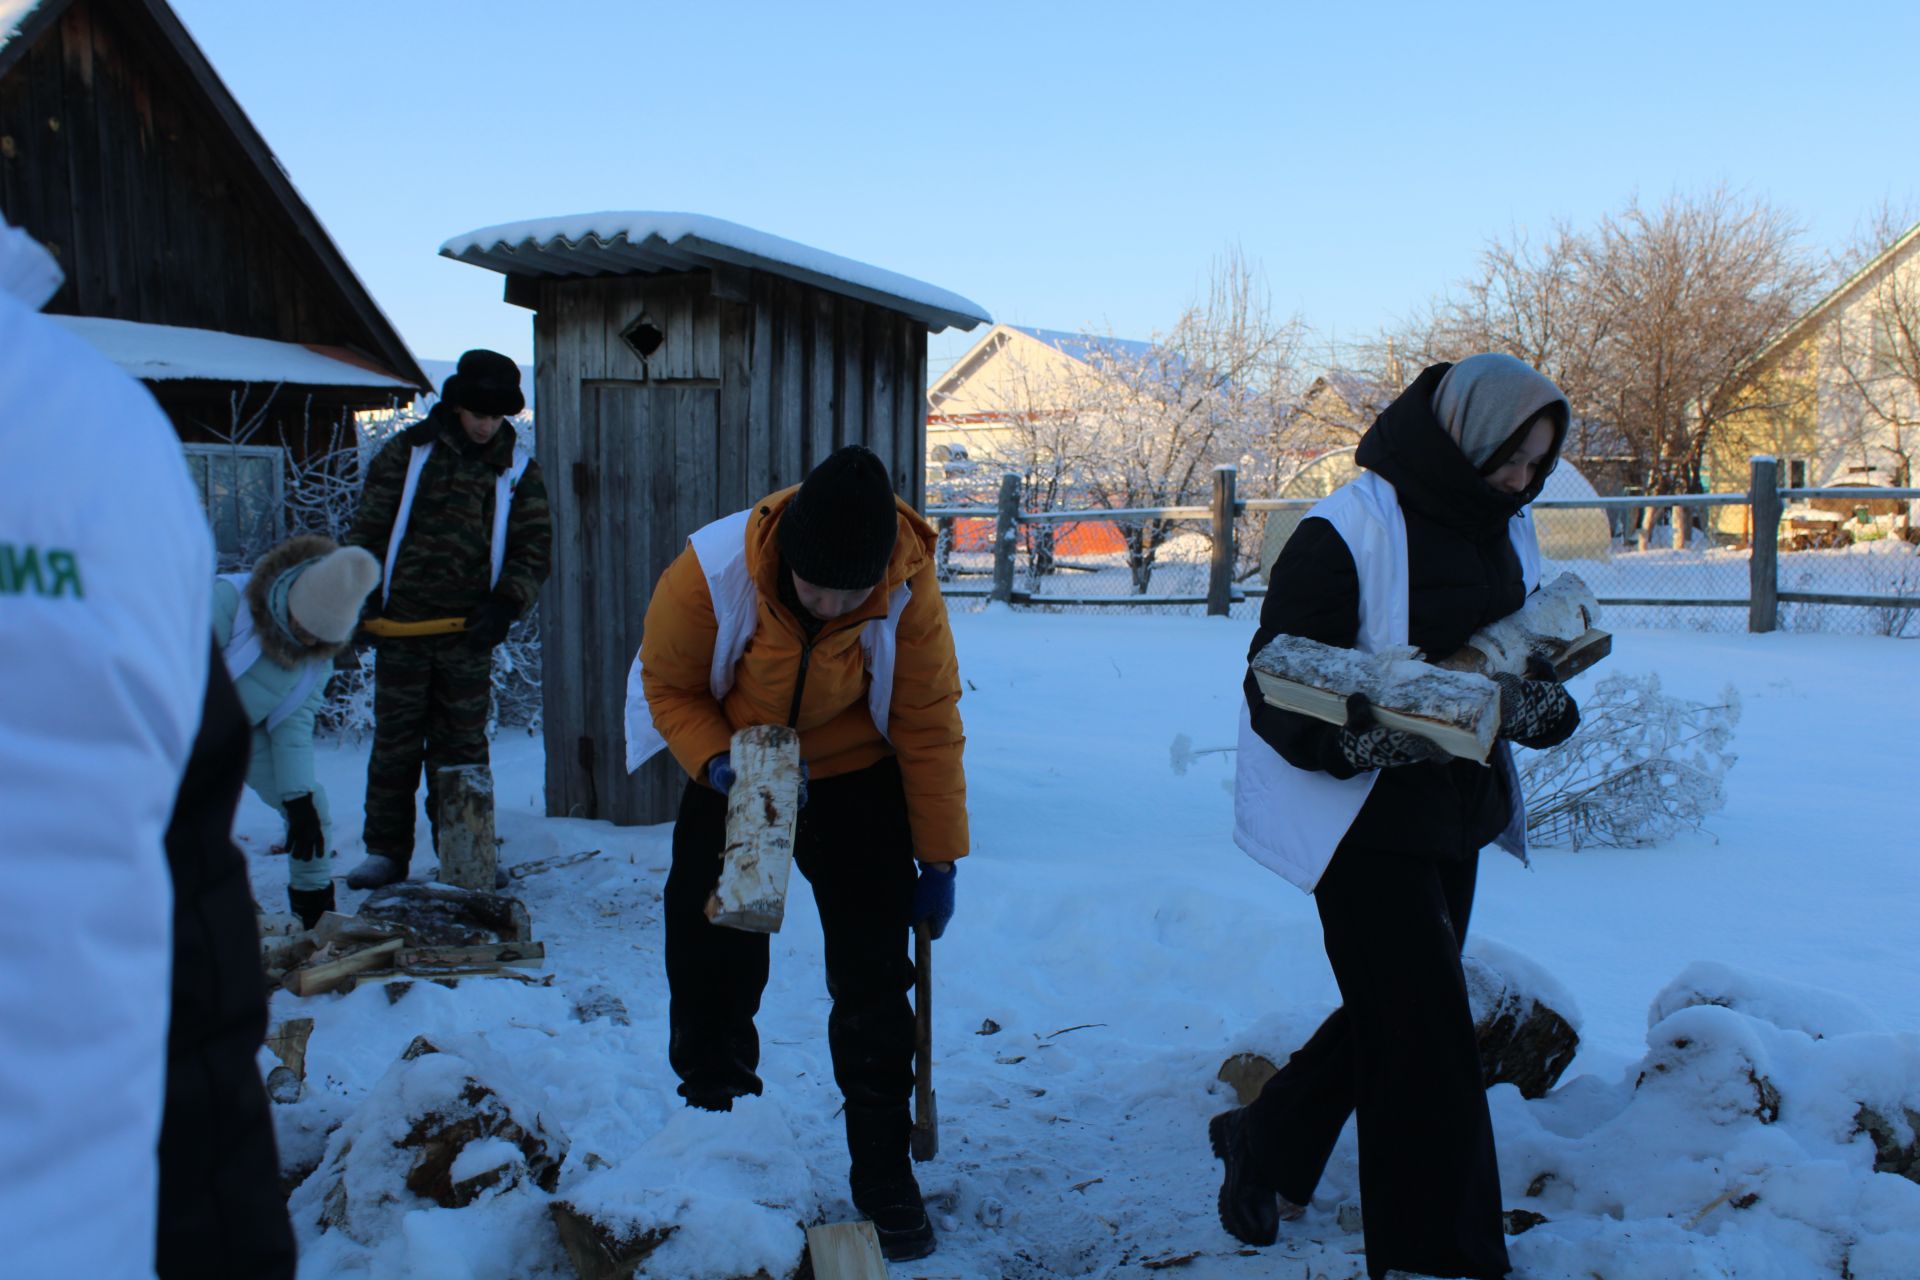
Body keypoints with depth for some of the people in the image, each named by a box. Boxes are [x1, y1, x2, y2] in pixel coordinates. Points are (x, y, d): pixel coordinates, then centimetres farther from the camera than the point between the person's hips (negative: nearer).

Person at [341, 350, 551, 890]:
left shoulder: (519, 472, 6)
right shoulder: (408, 453, 5)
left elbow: (534, 548, 3)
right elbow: (369, 528, 7)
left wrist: (507, 603, -12)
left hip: (469, 634, 0)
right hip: (400, 625, 0)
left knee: (461, 745, 6)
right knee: (394, 743, 5)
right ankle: (386, 851, 15)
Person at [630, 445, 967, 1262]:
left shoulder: (909, 593, -26)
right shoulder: (707, 577, -29)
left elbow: (928, 726, -14)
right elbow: (668, 687, -11)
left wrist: (938, 858, -8)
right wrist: (718, 764, -30)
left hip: (855, 780, 0)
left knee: (873, 980, -3)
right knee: (710, 969, 4)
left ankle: (883, 1173, 14)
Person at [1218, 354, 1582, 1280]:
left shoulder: (1505, 534, 7)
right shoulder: (1349, 532, -16)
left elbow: (1529, 658, 13)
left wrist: (1538, 702, -10)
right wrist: (1388, 732, -32)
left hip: (1456, 820, 8)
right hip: (1367, 824, -8)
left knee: (1392, 1014, 20)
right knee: (1427, 1040, -3)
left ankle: (1263, 1144, 42)